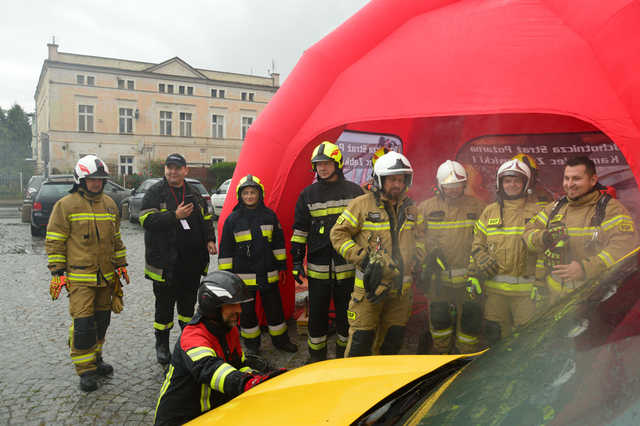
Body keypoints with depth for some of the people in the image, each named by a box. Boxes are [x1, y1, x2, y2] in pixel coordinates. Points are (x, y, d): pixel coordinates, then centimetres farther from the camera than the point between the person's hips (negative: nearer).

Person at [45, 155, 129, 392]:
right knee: (83, 323, -7)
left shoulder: (110, 204, 12)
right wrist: (57, 272, -8)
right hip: (79, 277, -6)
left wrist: (121, 264, 17)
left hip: (106, 276, 6)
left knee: (101, 320, 14)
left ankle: (95, 359, 30)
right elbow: (54, 241, -4)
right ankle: (85, 370, 5)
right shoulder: (66, 205, -5)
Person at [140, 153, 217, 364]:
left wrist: (209, 240, 6)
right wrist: (175, 216, -23)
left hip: (193, 260, 5)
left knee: (188, 301, 17)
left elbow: (206, 219, 20)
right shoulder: (154, 193, -3)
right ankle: (162, 345, 19)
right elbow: (147, 220, -15)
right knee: (164, 304, 4)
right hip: (165, 261, -4)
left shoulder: (194, 193, 13)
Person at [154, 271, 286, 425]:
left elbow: (240, 365, 10)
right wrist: (247, 384, -57)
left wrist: (259, 377, -12)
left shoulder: (230, 330, 4)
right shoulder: (193, 336, -23)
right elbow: (208, 369, -41)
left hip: (215, 411, 7)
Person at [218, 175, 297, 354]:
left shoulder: (269, 215, 4)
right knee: (247, 310, 8)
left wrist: (282, 265, 9)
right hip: (244, 276, -1)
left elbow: (278, 242, 11)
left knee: (274, 307, 11)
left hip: (268, 274, 2)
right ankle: (251, 343, 25)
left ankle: (280, 339, 28)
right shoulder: (233, 219, -2)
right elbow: (225, 250, 0)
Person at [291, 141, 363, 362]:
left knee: (346, 313, 10)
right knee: (317, 313, 7)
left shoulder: (353, 191, 3)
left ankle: (344, 355, 29)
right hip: (318, 267, 1)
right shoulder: (308, 194, 6)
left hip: (347, 266, -1)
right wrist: (296, 260, 4)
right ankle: (316, 356, 24)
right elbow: (300, 229, 9)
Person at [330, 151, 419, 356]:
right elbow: (338, 234, -7)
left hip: (401, 286, 5)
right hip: (370, 285, -5)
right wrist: (362, 258, -15)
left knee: (394, 338, 15)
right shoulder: (362, 204, -7)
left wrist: (412, 268, 16)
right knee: (361, 339, -3)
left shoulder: (410, 208, 10)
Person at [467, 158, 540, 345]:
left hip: (525, 287, -2)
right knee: (494, 335, 9)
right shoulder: (489, 212, 12)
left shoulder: (535, 212, 5)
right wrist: (473, 276, 5)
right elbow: (477, 244, 14)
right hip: (494, 287, 2)